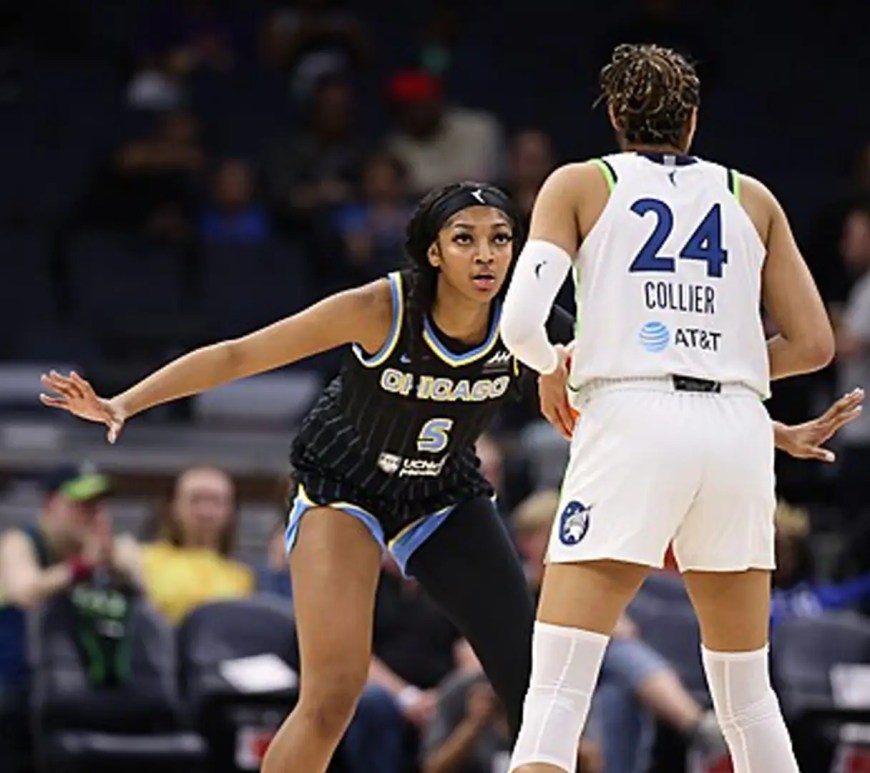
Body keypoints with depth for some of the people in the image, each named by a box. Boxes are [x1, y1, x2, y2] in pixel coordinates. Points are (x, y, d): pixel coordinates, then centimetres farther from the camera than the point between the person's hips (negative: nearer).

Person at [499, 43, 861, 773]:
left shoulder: (579, 185, 10)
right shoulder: (752, 198, 18)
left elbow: (520, 323, -3)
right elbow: (813, 344, 13)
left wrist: (553, 364, 18)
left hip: (631, 420, -3)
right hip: (738, 429, 3)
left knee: (556, 689, -7)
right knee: (747, 694, 17)